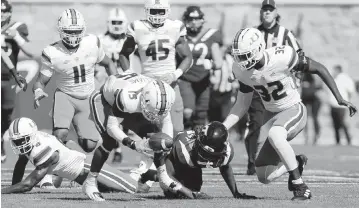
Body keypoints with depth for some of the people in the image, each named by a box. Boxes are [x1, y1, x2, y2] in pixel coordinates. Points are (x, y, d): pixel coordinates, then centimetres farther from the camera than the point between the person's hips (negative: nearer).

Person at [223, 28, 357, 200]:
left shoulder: (282, 57, -26)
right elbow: (242, 105, 4)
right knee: (264, 177, -1)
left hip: (293, 110, -6)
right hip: (271, 114, 6)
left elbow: (319, 69, -14)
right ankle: (296, 163, 31)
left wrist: (339, 99, -15)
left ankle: (300, 186, -28)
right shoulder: (242, 70, -10)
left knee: (274, 134, -41)